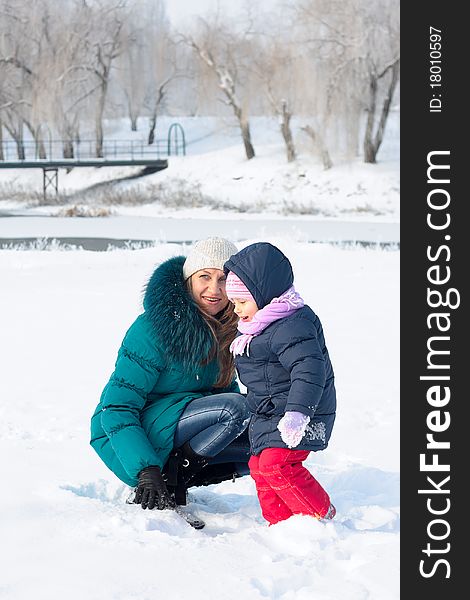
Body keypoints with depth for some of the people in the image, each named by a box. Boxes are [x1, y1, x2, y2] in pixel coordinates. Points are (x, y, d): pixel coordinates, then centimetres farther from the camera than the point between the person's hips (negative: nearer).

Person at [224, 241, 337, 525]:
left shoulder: (292, 325, -22)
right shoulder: (259, 327, 13)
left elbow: (309, 369, -34)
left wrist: (298, 411, -42)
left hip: (296, 418, -11)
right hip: (269, 416, 11)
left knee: (276, 464, -20)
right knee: (260, 467, 10)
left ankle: (321, 514, -7)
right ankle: (281, 523, 19)